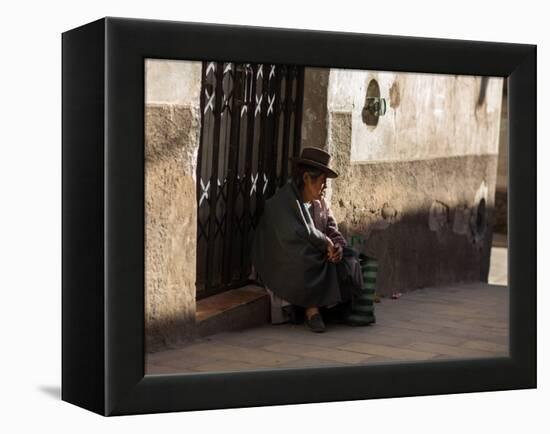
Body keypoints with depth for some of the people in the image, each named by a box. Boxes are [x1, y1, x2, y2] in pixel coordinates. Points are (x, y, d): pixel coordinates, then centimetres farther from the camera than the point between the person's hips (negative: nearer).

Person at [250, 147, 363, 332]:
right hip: (282, 267, -7)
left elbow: (332, 230, 6)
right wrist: (325, 242, -19)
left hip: (314, 259, 7)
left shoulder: (319, 202, 10)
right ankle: (312, 308, -16)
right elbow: (295, 234, -28)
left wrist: (338, 246, -17)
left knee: (348, 260, -13)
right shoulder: (282, 201, -15)